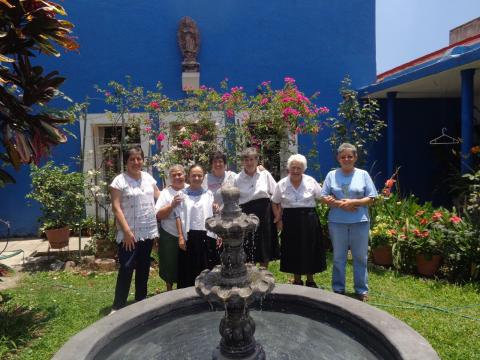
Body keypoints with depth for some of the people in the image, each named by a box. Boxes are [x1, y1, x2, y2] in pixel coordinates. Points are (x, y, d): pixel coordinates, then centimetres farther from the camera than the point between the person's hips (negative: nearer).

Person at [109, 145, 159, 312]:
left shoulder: (148, 177, 9)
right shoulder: (119, 181, -9)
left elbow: (158, 195, 22)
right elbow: (116, 207, -13)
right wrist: (126, 231, -18)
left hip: (148, 231, 6)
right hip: (130, 233, -6)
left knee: (144, 267, 15)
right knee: (126, 268, -4)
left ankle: (141, 300, 29)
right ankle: (118, 306, 10)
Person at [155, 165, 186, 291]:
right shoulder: (165, 192, -4)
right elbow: (159, 215, -10)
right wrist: (172, 205, -21)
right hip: (170, 236, -2)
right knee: (170, 266, 11)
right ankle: (169, 290, 34)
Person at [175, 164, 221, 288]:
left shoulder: (209, 194, 6)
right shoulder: (182, 194, 0)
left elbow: (214, 216, 6)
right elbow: (178, 216, -3)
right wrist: (180, 237, -8)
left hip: (207, 236, 2)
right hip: (189, 236, -2)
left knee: (208, 271, 8)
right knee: (189, 270, 6)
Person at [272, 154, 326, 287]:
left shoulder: (311, 181, -1)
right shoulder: (281, 184, -1)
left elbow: (321, 198, 6)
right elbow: (275, 203, 8)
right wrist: (278, 219, 1)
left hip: (308, 219, 0)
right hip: (290, 221, 0)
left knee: (310, 250, 7)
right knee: (293, 251, 8)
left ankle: (310, 280, 27)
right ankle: (297, 281, 26)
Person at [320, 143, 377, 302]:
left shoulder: (363, 174, 3)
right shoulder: (331, 175, 5)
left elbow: (371, 198, 0)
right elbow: (325, 197, 1)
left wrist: (353, 202, -15)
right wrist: (340, 204, -14)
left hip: (360, 222, 0)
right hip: (337, 222, 1)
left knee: (360, 257, 7)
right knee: (338, 257, 10)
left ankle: (362, 290, 20)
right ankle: (338, 289, 23)